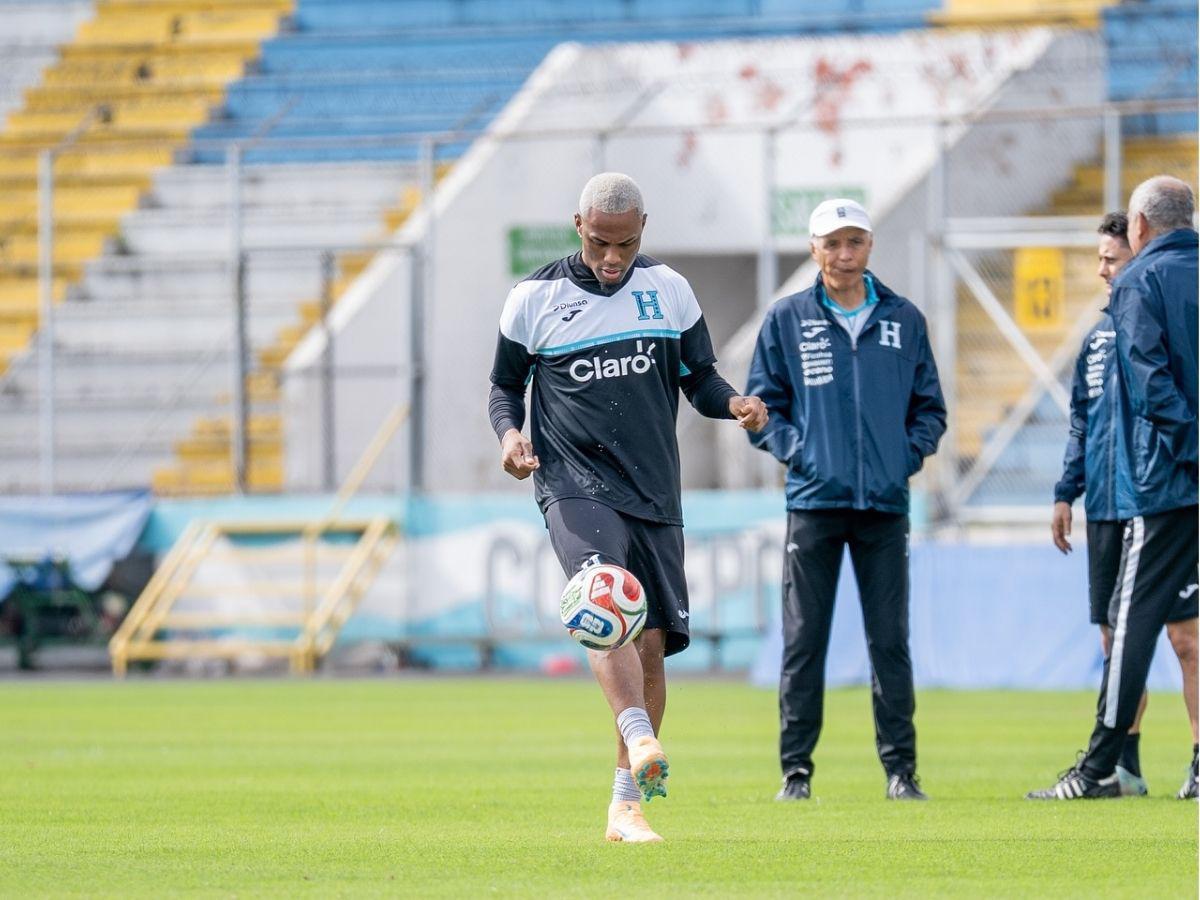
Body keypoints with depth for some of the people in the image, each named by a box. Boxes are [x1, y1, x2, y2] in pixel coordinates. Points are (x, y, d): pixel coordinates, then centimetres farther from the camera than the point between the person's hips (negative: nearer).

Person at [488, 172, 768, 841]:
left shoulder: (669, 291, 8)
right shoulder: (535, 299, 2)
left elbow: (699, 378, 14)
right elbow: (506, 384, 12)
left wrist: (733, 403, -8)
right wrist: (510, 432, -9)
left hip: (655, 494, 3)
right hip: (575, 485, -3)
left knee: (651, 645, 2)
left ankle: (627, 804, 13)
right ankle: (641, 741, -47)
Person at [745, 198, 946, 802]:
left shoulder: (904, 321, 10)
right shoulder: (786, 321, 7)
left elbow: (930, 408, 15)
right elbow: (763, 405, 8)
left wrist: (908, 454, -2)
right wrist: (797, 451, -6)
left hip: (885, 503, 1)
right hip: (813, 502, -1)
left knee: (891, 643, 0)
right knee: (803, 643, -1)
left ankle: (900, 768, 3)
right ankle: (796, 769, 4)